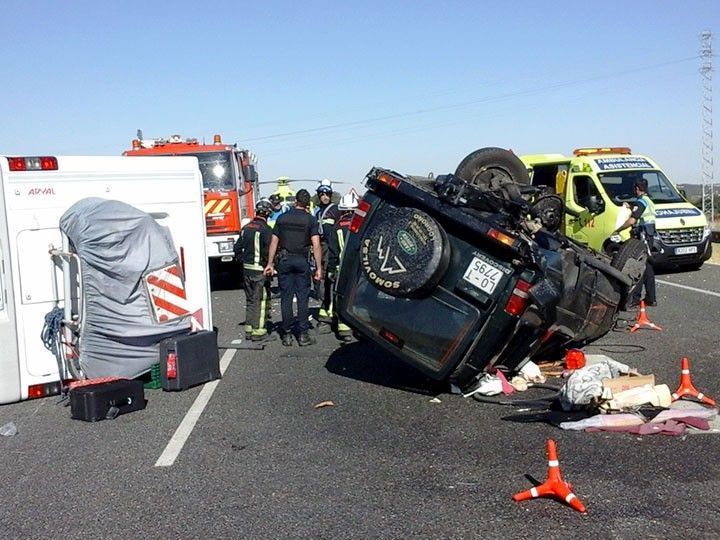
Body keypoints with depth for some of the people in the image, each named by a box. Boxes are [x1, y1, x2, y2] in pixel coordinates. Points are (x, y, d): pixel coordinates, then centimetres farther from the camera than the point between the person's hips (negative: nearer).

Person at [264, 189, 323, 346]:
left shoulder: (282, 218, 5)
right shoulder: (310, 219, -2)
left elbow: (274, 242, 5)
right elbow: (316, 245, -9)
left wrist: (270, 263, 10)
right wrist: (319, 267, -7)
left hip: (284, 260, 2)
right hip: (302, 261, -2)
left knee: (286, 298, 5)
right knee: (302, 298, 3)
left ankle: (287, 335, 8)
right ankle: (303, 335, 4)